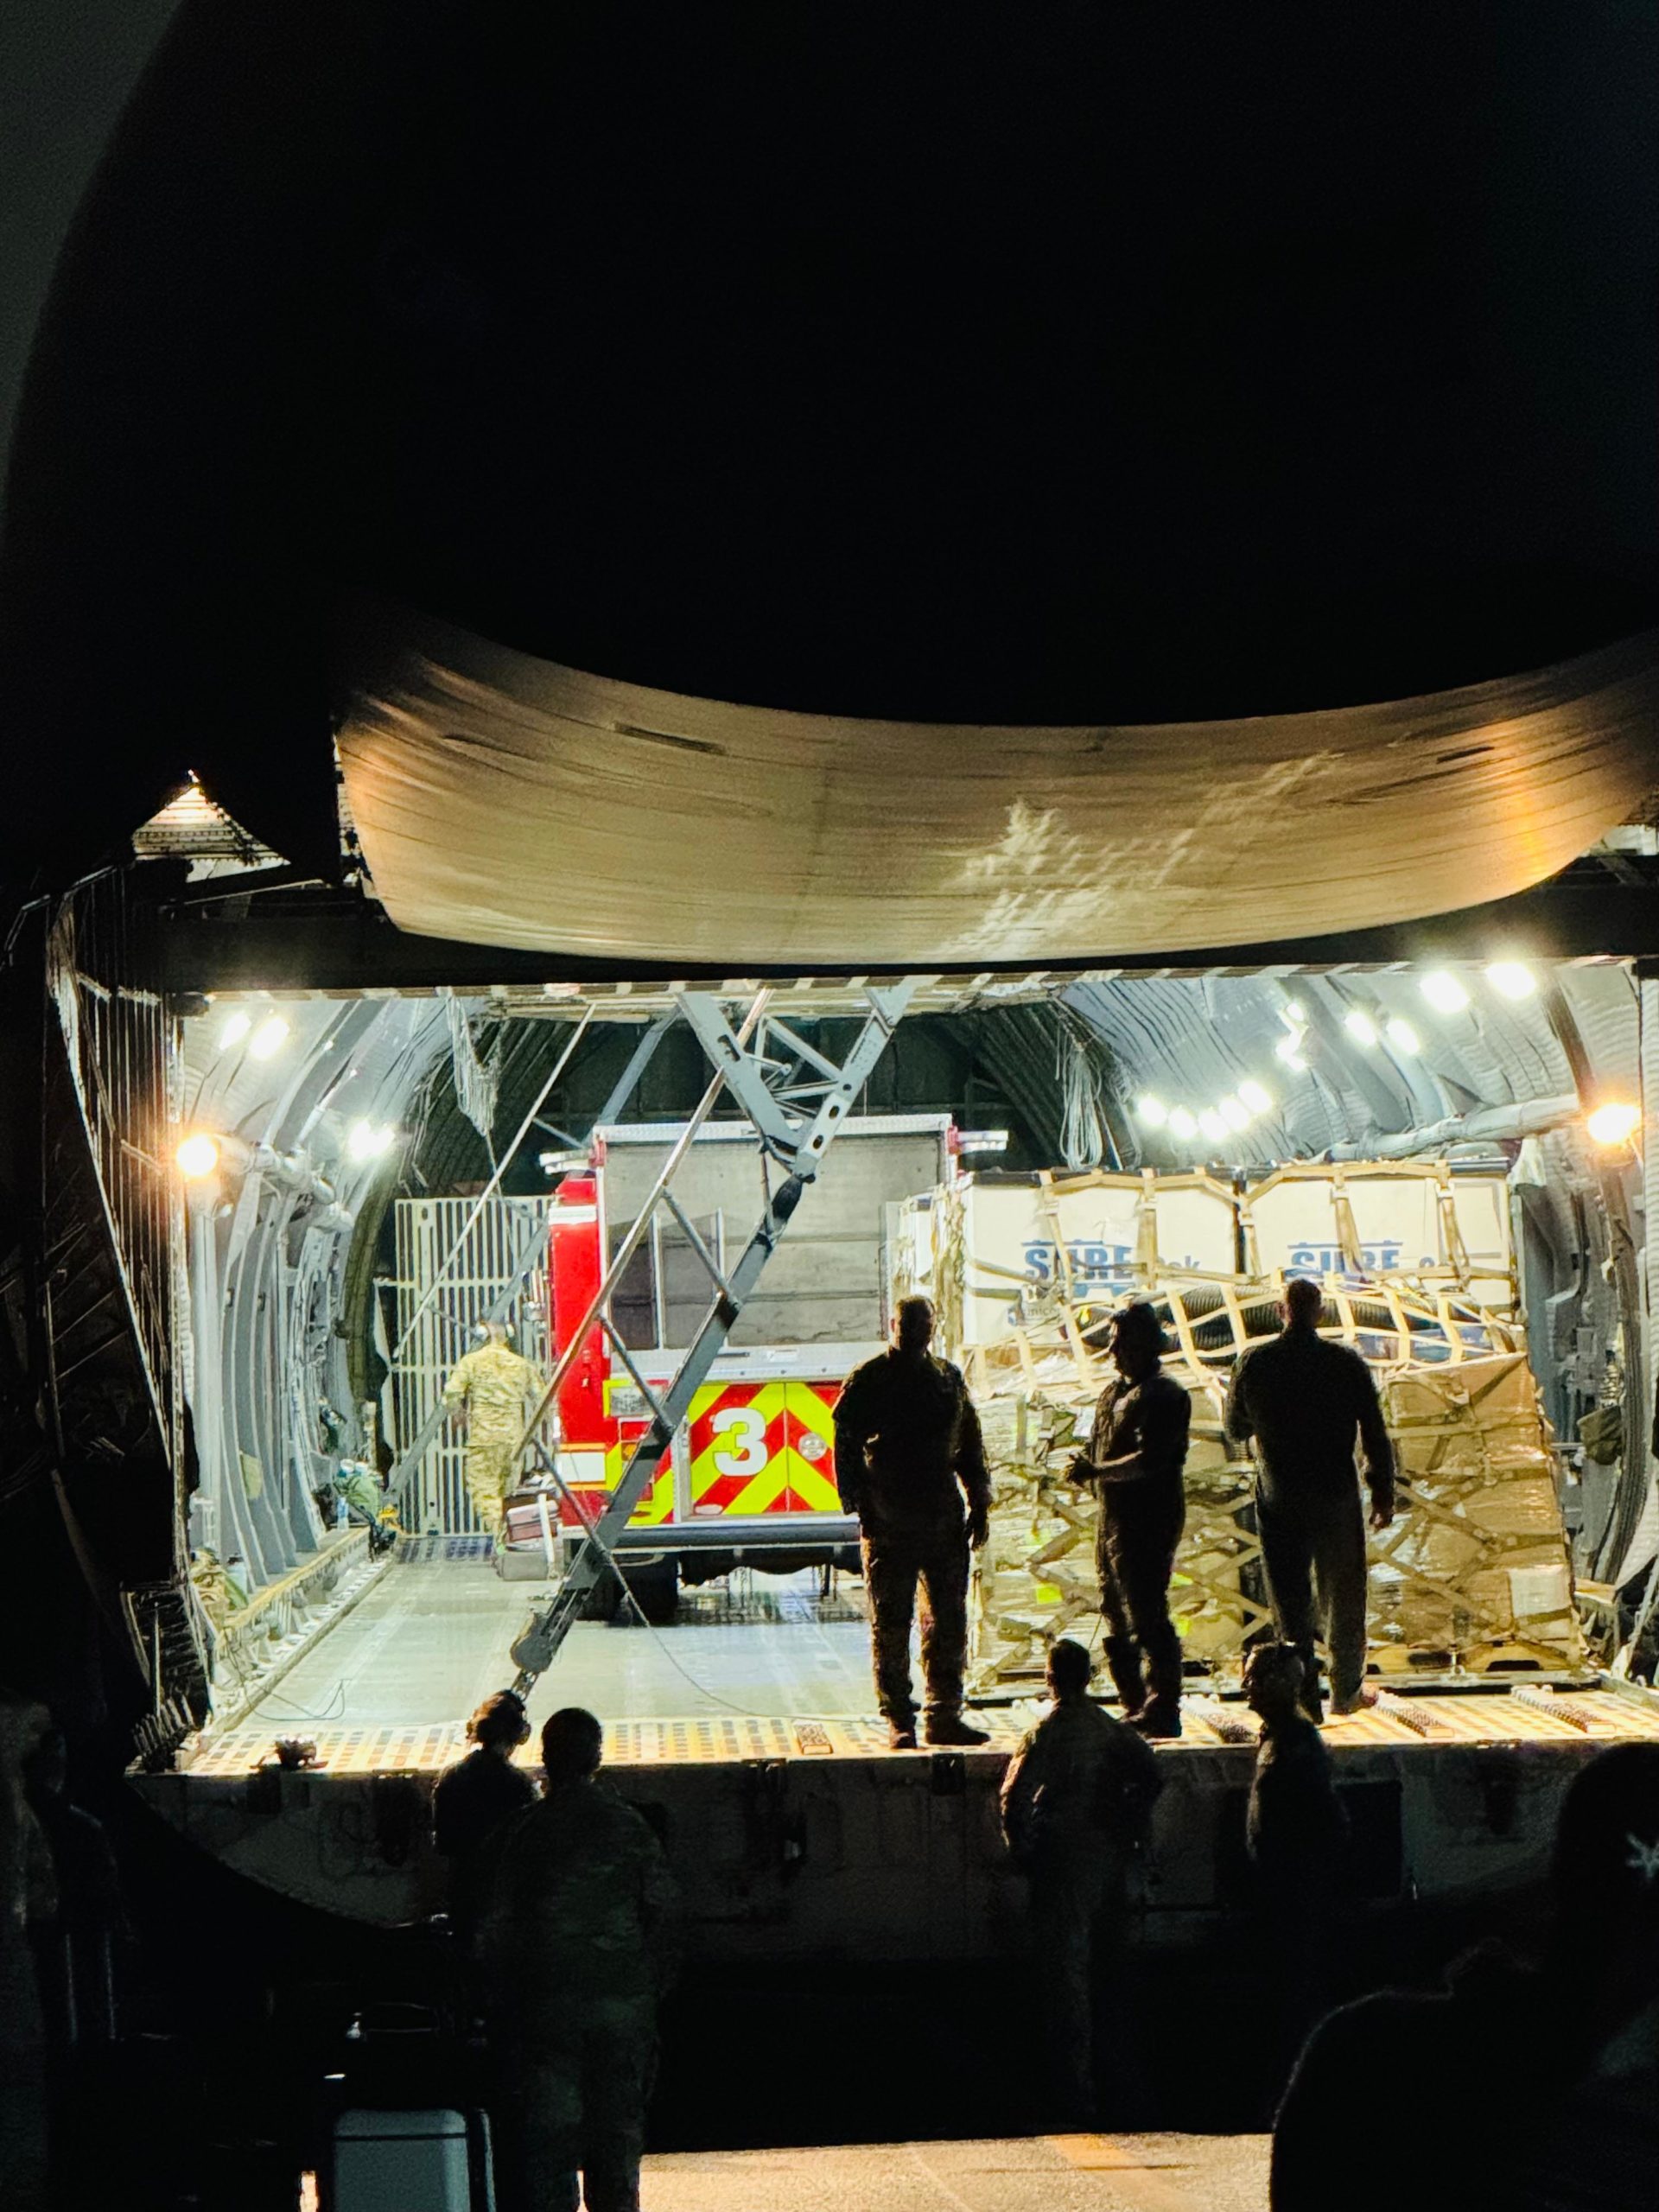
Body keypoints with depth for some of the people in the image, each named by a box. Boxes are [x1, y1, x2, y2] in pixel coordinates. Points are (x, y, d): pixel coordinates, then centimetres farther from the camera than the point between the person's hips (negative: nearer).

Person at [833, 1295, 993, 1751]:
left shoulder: (949, 1379, 13)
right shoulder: (868, 1380, 0)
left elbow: (970, 1446, 18)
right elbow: (846, 1444, -3)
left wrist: (979, 1505, 12)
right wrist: (861, 1506, -11)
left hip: (944, 1520, 4)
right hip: (888, 1524, -4)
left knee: (949, 1621, 6)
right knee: (890, 1624, 0)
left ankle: (944, 1717, 14)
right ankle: (898, 1721, 7)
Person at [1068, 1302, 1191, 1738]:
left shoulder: (1162, 1396, -12)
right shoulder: (1114, 1391, 18)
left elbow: (1150, 1460, -22)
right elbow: (1101, 1449, 24)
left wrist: (1098, 1471, -23)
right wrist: (1085, 1468, 4)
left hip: (1148, 1520, -10)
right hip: (1113, 1518, 10)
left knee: (1147, 1618, -9)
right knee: (1117, 1619, 13)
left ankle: (1162, 1713, -3)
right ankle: (1136, 1711, 22)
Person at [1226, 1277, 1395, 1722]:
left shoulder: (1254, 1364, -6)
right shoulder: (1347, 1363, -8)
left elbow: (1235, 1429, 6)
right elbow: (1375, 1436, -5)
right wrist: (1384, 1494, 5)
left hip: (1278, 1498, 0)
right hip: (1337, 1496, 0)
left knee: (1290, 1599, 6)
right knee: (1342, 1593, 15)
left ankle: (1304, 1696, 1)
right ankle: (1346, 1691, 26)